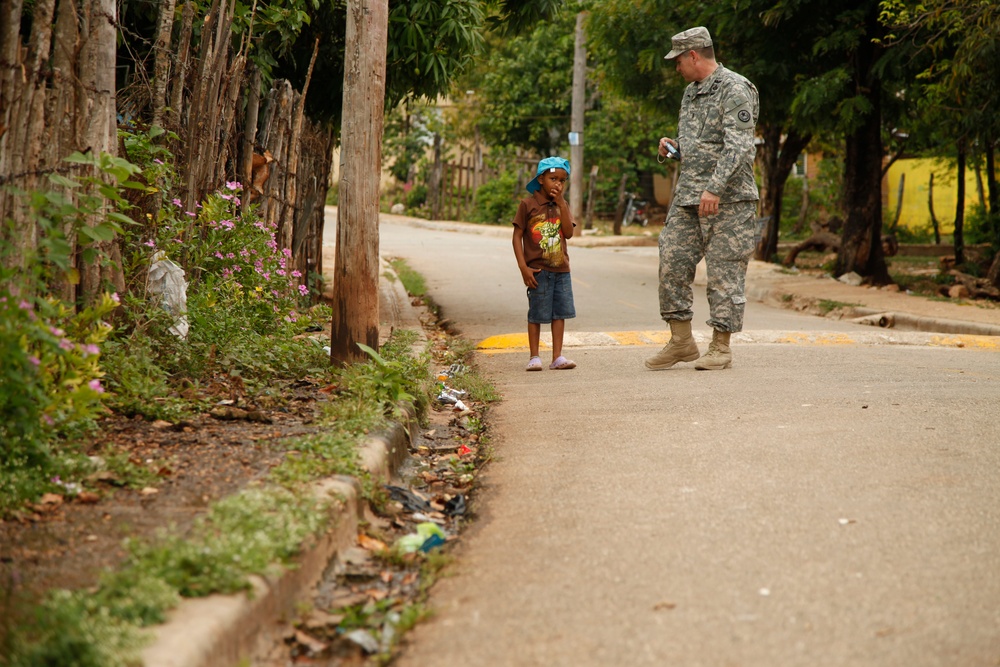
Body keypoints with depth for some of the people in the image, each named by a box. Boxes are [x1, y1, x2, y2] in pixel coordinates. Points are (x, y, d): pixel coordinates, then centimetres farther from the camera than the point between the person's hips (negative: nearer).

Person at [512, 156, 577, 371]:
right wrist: (523, 268, -13)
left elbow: (569, 233, -6)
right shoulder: (528, 204, -5)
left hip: (561, 268, 4)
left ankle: (557, 357, 9)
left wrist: (561, 204, -10)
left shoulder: (562, 206, 9)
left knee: (560, 312, 4)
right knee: (537, 314, 1)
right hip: (538, 270, -4)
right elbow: (517, 237, -6)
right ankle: (534, 357, 9)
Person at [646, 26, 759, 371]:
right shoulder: (691, 92, 18)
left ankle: (721, 347, 3)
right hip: (687, 197, 8)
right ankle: (681, 341, 12)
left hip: (727, 199, -8)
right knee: (672, 263, 4)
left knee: (724, 271, -3)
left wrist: (715, 189, -27)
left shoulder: (735, 90, -10)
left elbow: (737, 147, -20)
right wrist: (673, 148, 7)